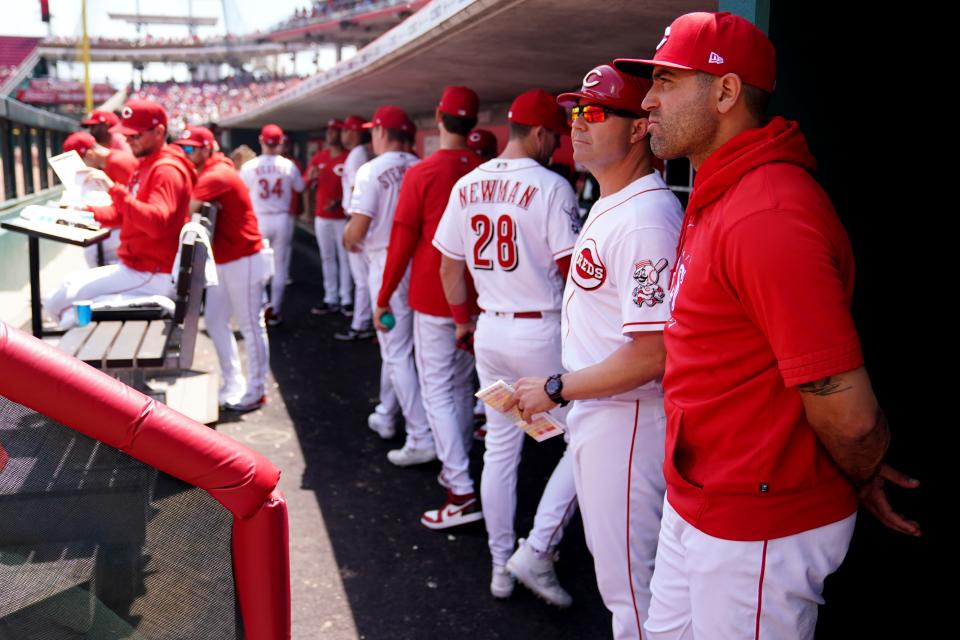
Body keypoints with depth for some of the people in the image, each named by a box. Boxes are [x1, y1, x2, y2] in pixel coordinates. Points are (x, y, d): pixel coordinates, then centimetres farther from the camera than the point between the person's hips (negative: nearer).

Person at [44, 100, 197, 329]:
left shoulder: (167, 170, -16)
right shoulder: (146, 165, 16)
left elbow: (156, 223, -32)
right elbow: (121, 214, 23)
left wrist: (113, 188, -32)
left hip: (152, 275, -11)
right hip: (135, 266, 11)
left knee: (57, 302, -12)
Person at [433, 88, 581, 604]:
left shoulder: (466, 186, 7)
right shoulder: (550, 186, -12)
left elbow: (449, 268, 12)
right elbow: (572, 270, -15)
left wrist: (462, 319, 25)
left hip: (490, 329, 7)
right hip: (543, 331, -7)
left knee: (500, 447, 16)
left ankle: (501, 565, 25)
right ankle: (536, 552, 3)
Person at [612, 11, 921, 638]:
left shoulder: (769, 216, -27)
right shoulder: (716, 199, 9)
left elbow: (847, 410, -26)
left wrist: (861, 477, -5)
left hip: (760, 531, -9)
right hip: (695, 505, 10)